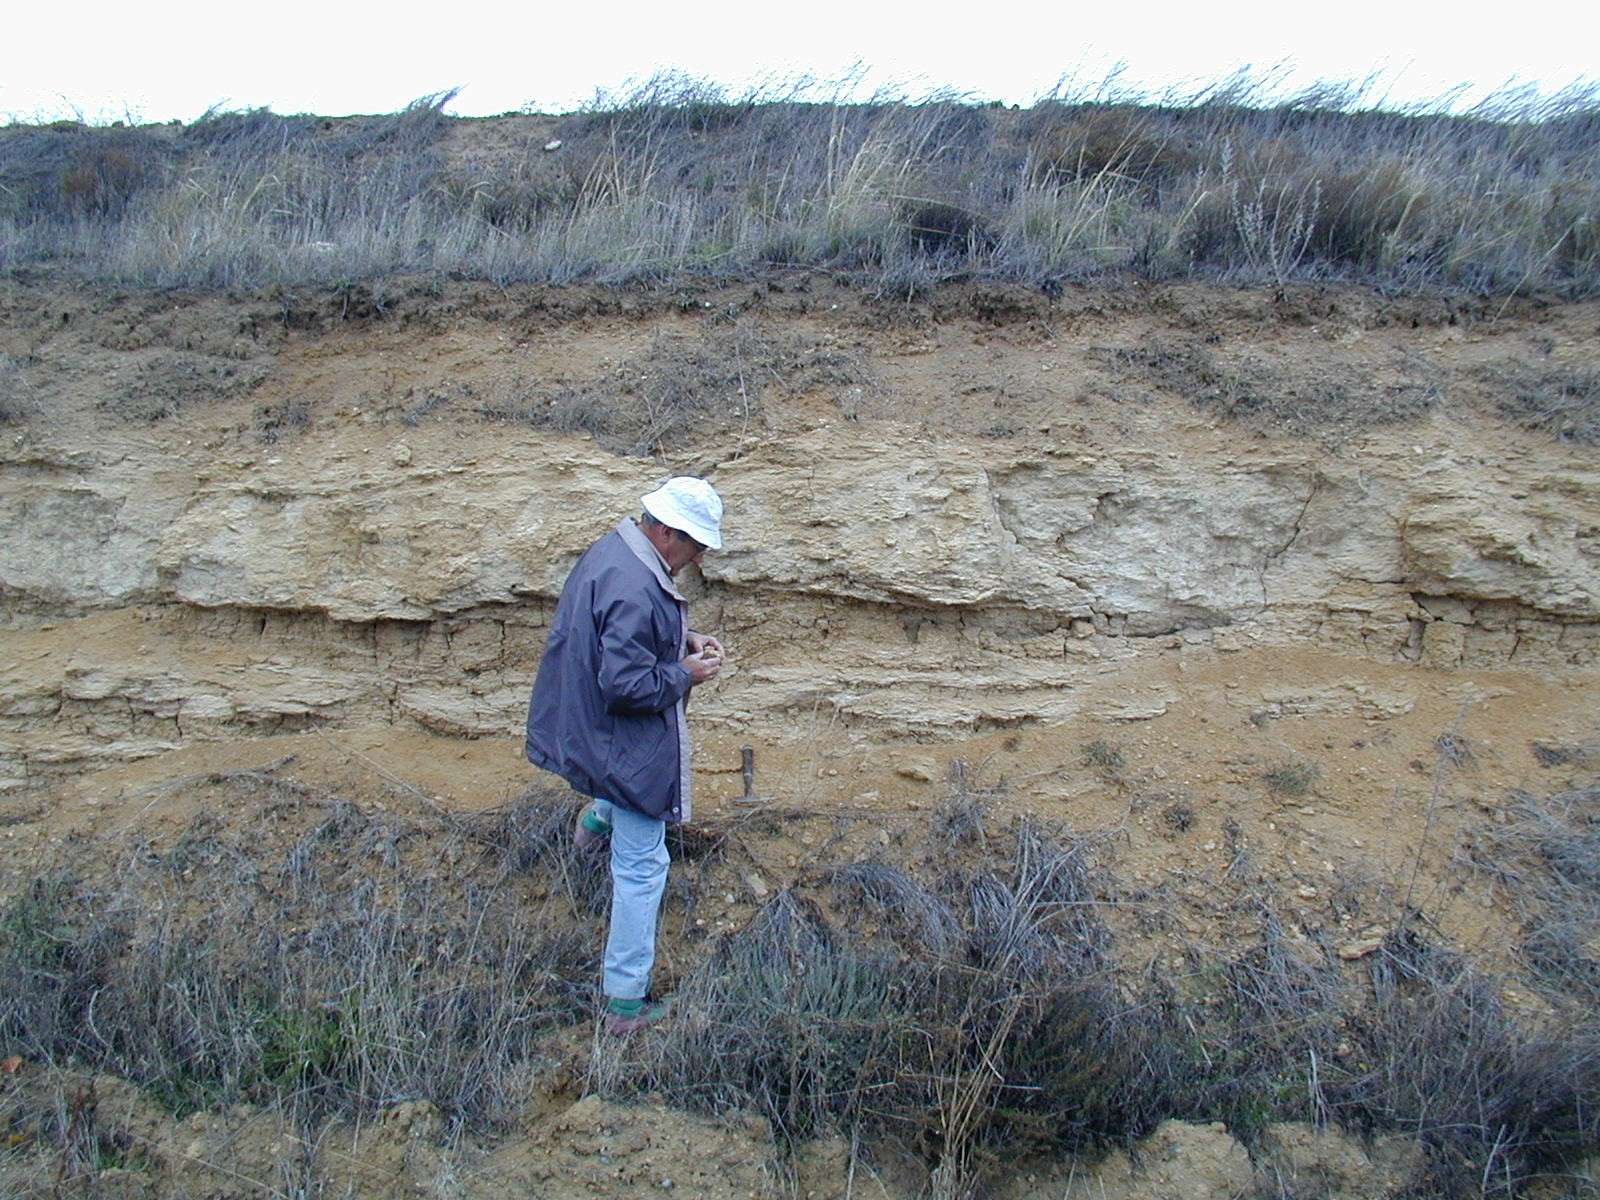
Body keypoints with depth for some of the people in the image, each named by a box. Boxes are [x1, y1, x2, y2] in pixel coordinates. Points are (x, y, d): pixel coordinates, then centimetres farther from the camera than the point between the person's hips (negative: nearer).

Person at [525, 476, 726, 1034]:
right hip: (627, 747, -9)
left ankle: (599, 818, 41)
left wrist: (685, 639, 6)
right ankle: (625, 999, 16)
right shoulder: (634, 590, -30)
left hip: (590, 730, 10)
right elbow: (628, 685, -30)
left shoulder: (612, 550, 1)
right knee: (642, 866, 4)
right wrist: (685, 674, -15)